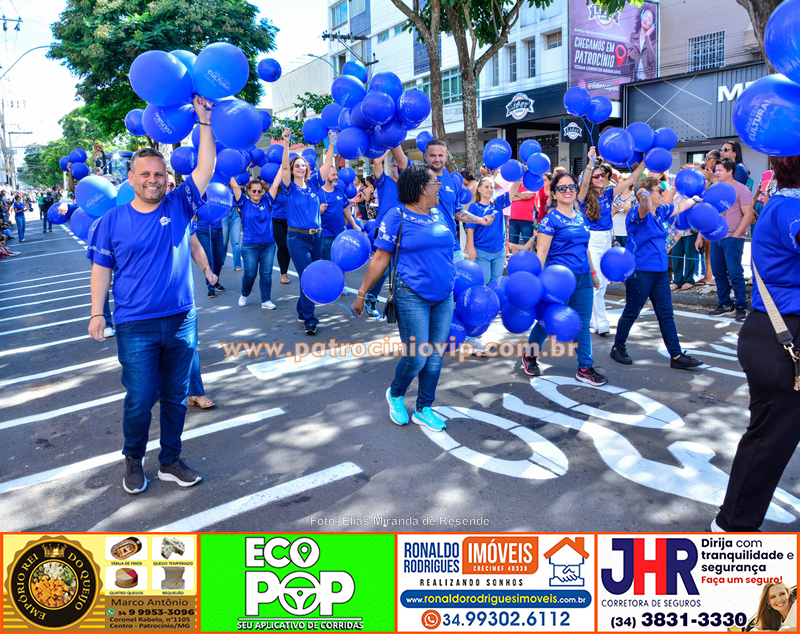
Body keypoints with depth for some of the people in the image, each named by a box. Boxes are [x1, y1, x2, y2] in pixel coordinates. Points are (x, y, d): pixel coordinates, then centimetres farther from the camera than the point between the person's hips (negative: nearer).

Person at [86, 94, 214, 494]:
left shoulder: (179, 207, 2)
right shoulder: (112, 221, 1)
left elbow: (205, 168, -4)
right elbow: (101, 268, 4)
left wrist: (204, 121, -8)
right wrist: (97, 312, -1)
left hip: (181, 321, 2)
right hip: (136, 326, -2)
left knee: (176, 397, 12)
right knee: (139, 400, 1)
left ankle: (170, 461, 28)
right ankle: (133, 459, 27)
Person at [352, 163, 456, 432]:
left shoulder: (440, 213, 10)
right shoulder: (397, 216, -6)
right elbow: (380, 259, -3)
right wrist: (362, 294, -1)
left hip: (444, 298, 6)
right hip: (412, 297, -6)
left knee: (435, 356, 9)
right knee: (417, 357, -3)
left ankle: (424, 410, 26)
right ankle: (395, 395, 28)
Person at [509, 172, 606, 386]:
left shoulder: (581, 217, 12)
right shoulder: (550, 219, -8)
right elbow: (541, 252, -12)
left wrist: (593, 272, 22)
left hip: (582, 279, 6)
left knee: (583, 324, 6)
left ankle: (585, 368, 14)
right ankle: (529, 356, 29)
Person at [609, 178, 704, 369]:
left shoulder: (660, 211, 11)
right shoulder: (638, 212, -13)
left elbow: (679, 207, 31)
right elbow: (644, 209, -38)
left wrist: (696, 198, 44)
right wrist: (644, 199, -60)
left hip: (660, 271, 8)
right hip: (639, 271, -8)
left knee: (666, 314, 7)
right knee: (631, 313, 4)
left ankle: (676, 356, 10)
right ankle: (618, 348, 22)